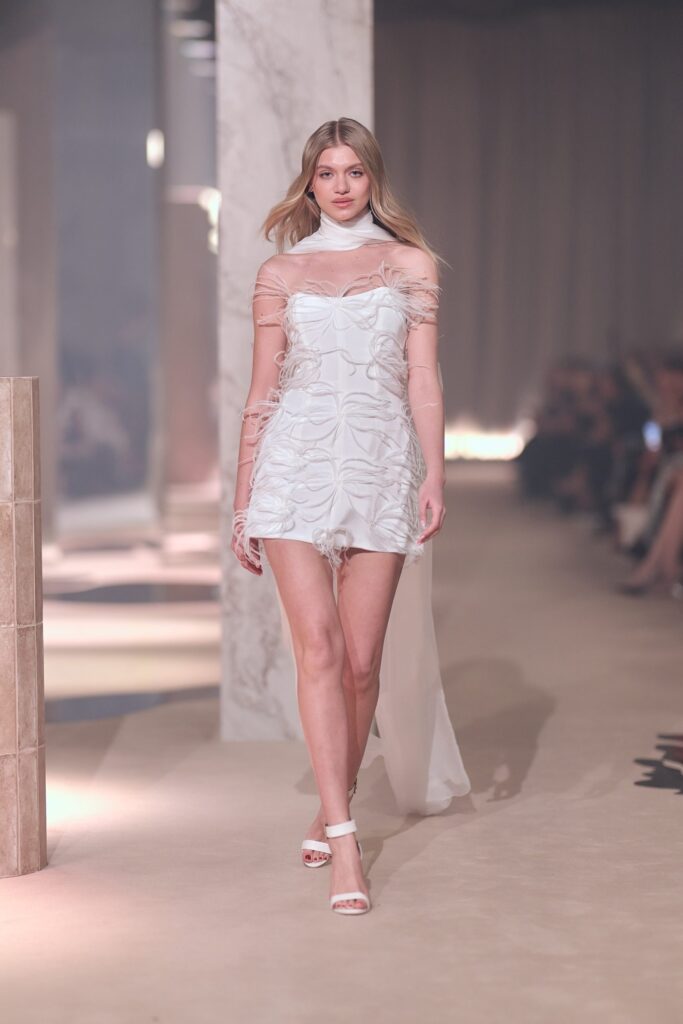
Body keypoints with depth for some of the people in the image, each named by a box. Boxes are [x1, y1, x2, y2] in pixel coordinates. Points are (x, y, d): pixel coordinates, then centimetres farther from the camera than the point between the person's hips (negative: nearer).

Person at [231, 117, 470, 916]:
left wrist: (434, 475, -9)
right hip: (295, 466, 0)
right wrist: (242, 502, 9)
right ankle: (344, 844, -15)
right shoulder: (280, 273, 12)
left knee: (361, 661, 2)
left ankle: (330, 814, 22)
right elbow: (261, 392, 12)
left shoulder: (410, 263, 11)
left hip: (381, 466, 1)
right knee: (318, 649, -12)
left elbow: (423, 377, 4)